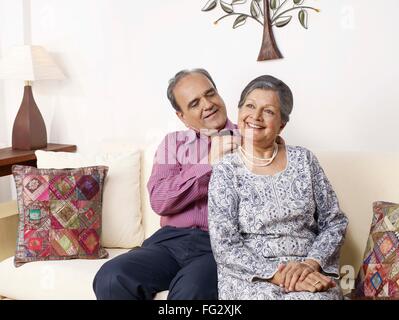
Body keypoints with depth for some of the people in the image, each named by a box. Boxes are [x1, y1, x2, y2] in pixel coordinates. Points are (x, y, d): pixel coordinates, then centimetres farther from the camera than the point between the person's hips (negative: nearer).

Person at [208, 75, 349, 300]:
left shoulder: (303, 160, 8)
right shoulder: (225, 171, 1)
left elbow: (335, 222, 8)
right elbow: (226, 248, -6)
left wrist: (312, 263, -10)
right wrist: (277, 275, -17)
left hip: (308, 274, 1)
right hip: (249, 277, -1)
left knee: (316, 297, -29)